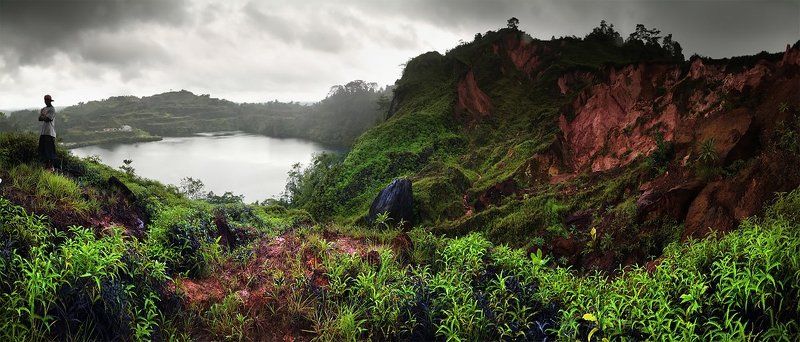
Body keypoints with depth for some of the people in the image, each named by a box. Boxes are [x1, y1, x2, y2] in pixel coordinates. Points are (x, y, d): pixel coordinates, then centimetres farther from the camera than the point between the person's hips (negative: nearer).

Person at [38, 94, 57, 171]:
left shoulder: (52, 109, -5)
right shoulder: (43, 109, 18)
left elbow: (47, 119, -13)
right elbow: (39, 118, 8)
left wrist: (43, 116, 4)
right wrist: (45, 117, -9)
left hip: (50, 132, -8)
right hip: (43, 132, 8)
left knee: (50, 150, -8)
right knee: (43, 149, 9)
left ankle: (51, 166, -5)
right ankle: (46, 164, 17)